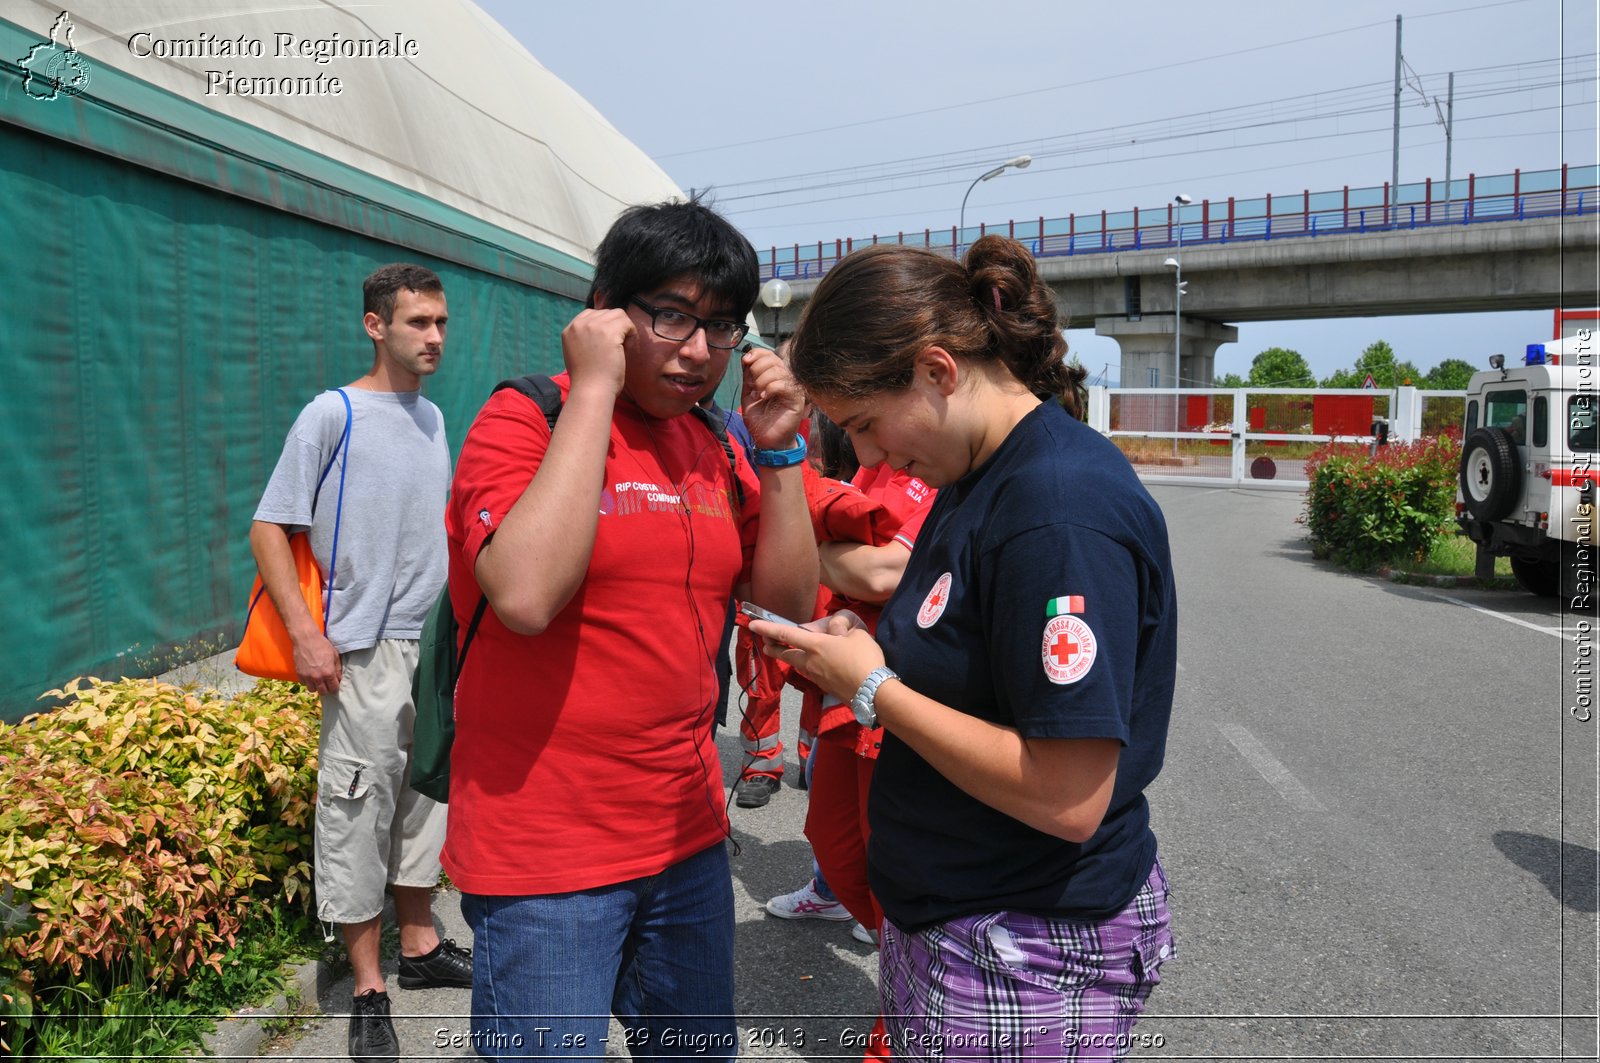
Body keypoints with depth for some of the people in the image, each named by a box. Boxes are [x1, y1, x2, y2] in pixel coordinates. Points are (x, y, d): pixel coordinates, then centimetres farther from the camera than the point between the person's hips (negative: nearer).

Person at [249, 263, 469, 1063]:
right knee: (359, 809, 1)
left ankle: (419, 945, 33)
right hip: (367, 653, -6)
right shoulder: (333, 414, -8)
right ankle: (369, 989, 15)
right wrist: (306, 633, -17)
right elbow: (268, 528, -9)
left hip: (439, 646, 7)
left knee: (426, 797, 16)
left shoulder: (433, 417, 11)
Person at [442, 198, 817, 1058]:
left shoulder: (713, 449, 7)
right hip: (543, 859, -6)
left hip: (687, 836, 7)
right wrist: (595, 389, -23)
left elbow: (791, 596, 5)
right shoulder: (525, 421, -11)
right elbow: (526, 595, -29)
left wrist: (778, 452, -6)